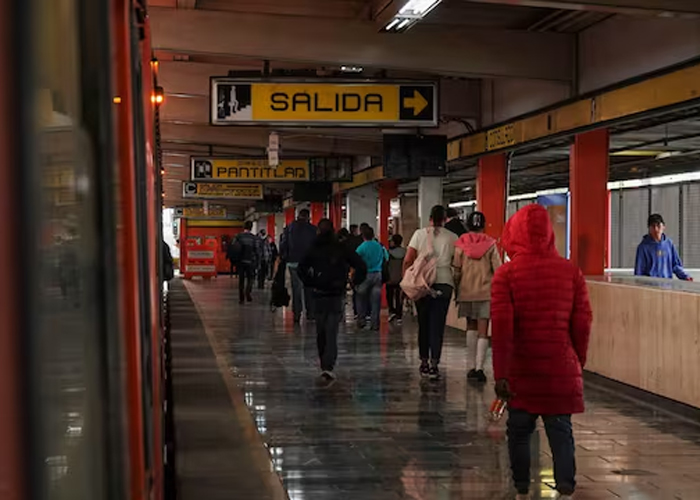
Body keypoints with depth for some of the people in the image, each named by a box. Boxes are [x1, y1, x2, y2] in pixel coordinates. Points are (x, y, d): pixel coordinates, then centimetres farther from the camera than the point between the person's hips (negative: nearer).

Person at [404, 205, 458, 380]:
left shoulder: (420, 234, 2)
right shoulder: (452, 237, 3)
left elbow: (408, 260, -1)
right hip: (444, 283, -1)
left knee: (423, 324, 12)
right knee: (438, 325, 0)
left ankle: (424, 362, 19)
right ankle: (434, 364, -7)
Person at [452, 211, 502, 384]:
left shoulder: (461, 244, -1)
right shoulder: (490, 244, -3)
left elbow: (457, 270, -1)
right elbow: (497, 269, -3)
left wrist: (457, 290, 9)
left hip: (466, 291, 2)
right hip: (486, 291, -2)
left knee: (471, 326, 16)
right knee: (483, 330, -1)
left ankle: (471, 366, 13)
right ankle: (479, 367, -13)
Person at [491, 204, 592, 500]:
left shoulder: (506, 273, -7)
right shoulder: (571, 271, 0)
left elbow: (502, 326, -12)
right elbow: (582, 322, 1)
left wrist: (500, 374, -10)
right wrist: (578, 363, 14)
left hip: (521, 370, -1)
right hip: (561, 368, 1)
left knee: (519, 431, 12)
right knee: (561, 432, 7)